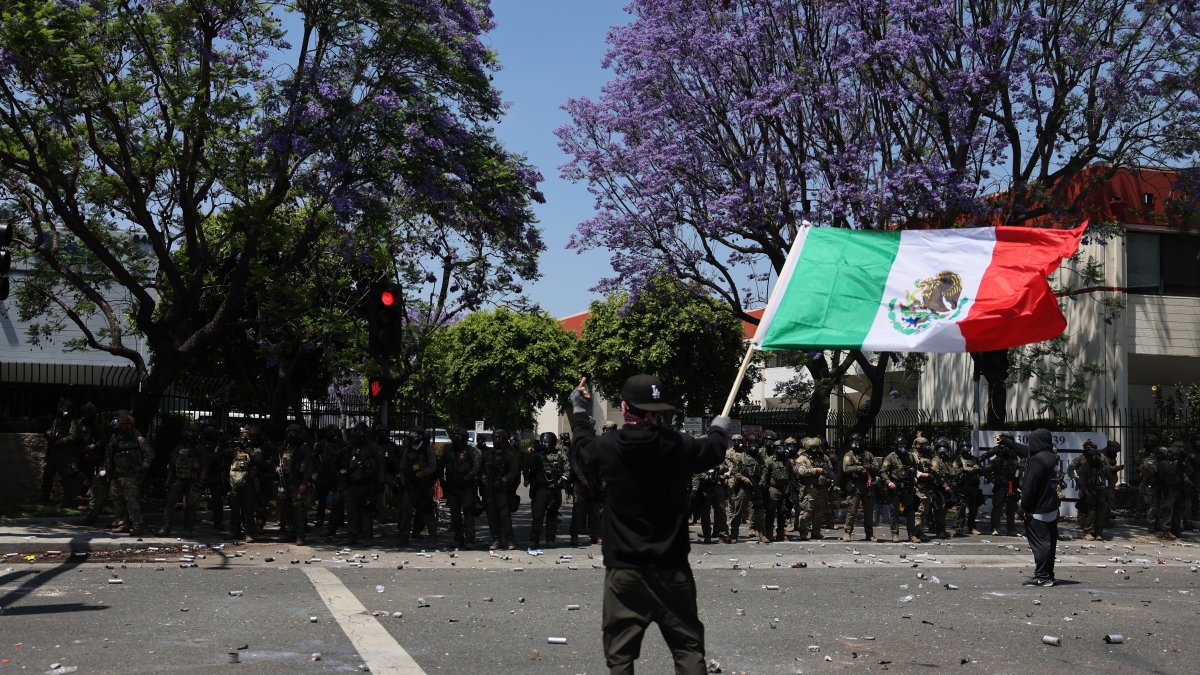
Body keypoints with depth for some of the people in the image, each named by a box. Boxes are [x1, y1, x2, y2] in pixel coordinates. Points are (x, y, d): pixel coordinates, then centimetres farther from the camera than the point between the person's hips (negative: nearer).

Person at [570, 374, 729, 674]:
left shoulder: (609, 449, -8)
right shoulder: (680, 447, -8)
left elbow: (583, 444, 16)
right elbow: (714, 449, 14)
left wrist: (579, 411, 36)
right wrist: (719, 429, 38)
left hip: (624, 569, 0)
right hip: (672, 568, 1)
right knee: (688, 648, 8)